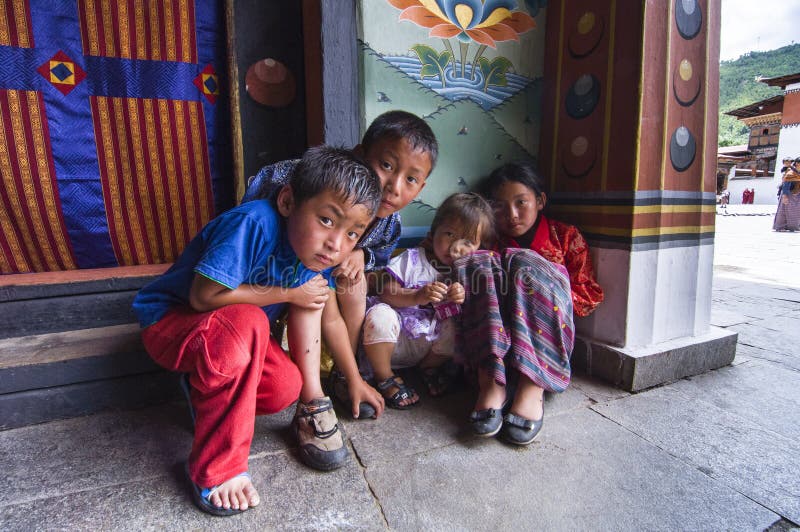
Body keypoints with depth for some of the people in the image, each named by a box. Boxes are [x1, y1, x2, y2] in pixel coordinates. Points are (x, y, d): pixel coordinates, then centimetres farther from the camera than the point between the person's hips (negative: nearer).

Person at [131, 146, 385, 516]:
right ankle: (215, 469, -21)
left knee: (285, 388, -21)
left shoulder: (318, 251, -11)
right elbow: (205, 296, -34)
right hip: (169, 319, -5)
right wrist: (288, 294, -25)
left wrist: (355, 380, 8)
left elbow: (331, 320, 1)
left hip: (235, 328, 5)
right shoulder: (254, 223, -33)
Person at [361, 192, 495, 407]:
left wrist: (464, 299, -21)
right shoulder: (412, 259, -8)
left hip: (428, 343, 3)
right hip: (396, 335, -2)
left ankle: (429, 366, 8)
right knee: (380, 315, -34)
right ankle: (385, 378, -9)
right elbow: (386, 294, -14)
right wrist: (418, 296, -30)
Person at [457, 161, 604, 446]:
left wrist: (554, 290, -11)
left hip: (546, 334, -1)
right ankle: (490, 381, -37)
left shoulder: (566, 236, 13)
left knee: (526, 265, -25)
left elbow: (591, 295, 7)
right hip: (489, 334, 2)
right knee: (478, 265, -22)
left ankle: (532, 384, -37)